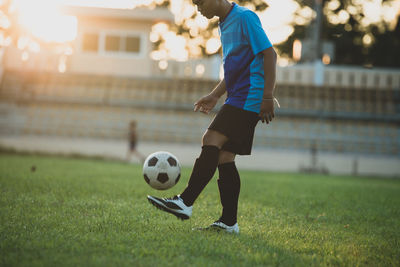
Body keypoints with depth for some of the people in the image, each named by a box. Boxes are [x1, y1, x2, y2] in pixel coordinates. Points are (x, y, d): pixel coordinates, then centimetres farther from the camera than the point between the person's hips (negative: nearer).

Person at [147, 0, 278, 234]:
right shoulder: (225, 24, 20)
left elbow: (269, 53, -14)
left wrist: (268, 96, -19)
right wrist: (215, 95, 20)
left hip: (249, 98, -10)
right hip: (236, 99, 10)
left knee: (211, 141, -18)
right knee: (224, 157, 4)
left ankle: (185, 202, -20)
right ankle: (229, 222, 5)